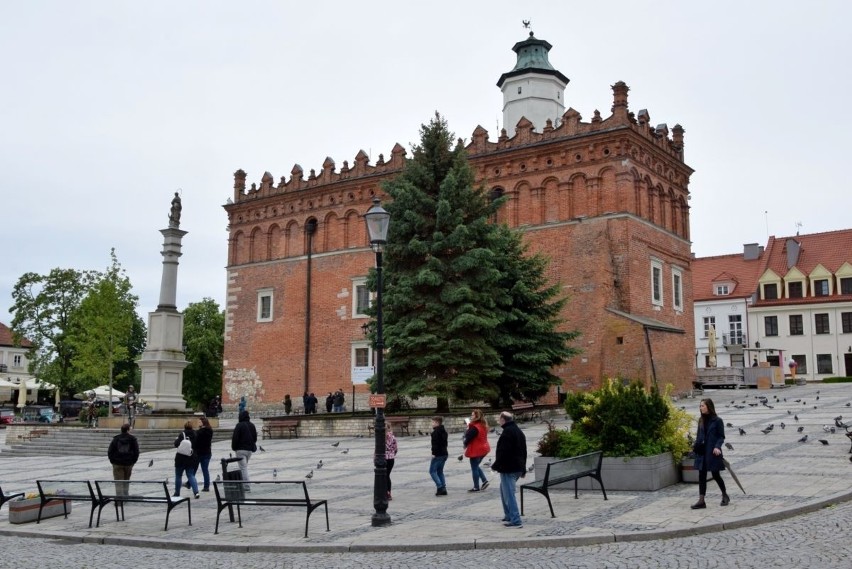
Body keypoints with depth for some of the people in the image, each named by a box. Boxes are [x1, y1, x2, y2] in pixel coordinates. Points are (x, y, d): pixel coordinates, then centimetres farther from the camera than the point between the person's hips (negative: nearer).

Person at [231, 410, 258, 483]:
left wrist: (234, 447, -2)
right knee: (245, 466, 20)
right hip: (250, 449, 6)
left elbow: (235, 438, -13)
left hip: (241, 449, -6)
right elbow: (255, 438, 15)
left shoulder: (239, 425, -11)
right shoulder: (252, 425, 9)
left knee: (243, 467, -6)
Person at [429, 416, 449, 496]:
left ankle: (440, 487, -13)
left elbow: (435, 443, -22)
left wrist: (434, 453, -19)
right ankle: (443, 489, 11)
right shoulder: (443, 431, 15)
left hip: (438, 455, -9)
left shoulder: (436, 432, -15)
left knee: (432, 471, -3)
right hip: (444, 453, 9)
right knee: (440, 471, 15)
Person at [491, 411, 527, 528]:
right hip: (518, 467, 10)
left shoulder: (507, 432, -17)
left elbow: (503, 452, -23)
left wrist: (495, 465, -11)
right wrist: (523, 469, 25)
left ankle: (515, 520, -8)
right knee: (504, 491, 23)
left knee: (509, 494, -7)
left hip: (508, 468, -10)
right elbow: (524, 451, 20)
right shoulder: (519, 431, 15)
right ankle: (509, 516, 27)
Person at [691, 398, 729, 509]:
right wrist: (695, 446, 4)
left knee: (715, 475, 6)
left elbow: (721, 436, -7)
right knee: (701, 475, 2)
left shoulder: (717, 421, -8)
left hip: (712, 452, -5)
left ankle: (725, 496, 28)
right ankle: (701, 501, 2)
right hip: (702, 452, 5)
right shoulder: (701, 420, 9)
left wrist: (717, 447, -21)